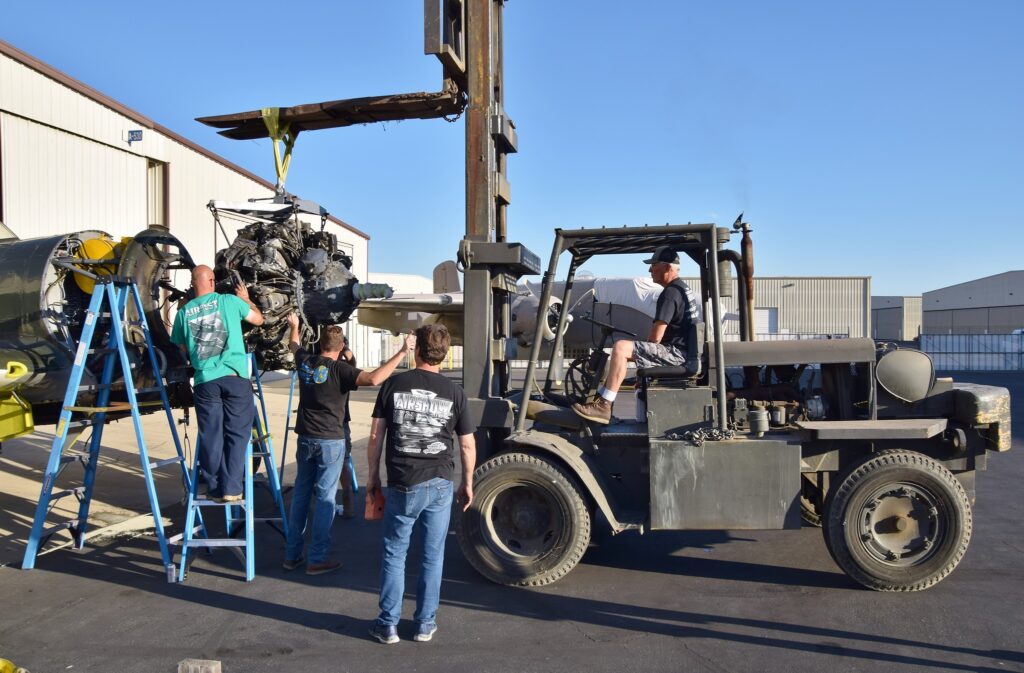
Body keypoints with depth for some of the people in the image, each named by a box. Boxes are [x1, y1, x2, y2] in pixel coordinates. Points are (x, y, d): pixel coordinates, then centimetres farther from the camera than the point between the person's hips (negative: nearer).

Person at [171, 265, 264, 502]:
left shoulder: (183, 312, 8)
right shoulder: (229, 301, 2)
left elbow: (183, 351, 18)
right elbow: (258, 319, 16)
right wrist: (246, 299, 32)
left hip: (205, 380, 2)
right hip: (235, 376, -2)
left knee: (211, 437, 9)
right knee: (236, 434, 4)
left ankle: (215, 488, 12)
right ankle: (231, 488, 2)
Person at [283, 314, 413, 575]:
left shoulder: (305, 362, 3)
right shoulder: (340, 369, -16)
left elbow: (294, 345, 27)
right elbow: (373, 379, -31)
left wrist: (294, 325, 48)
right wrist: (402, 352, -27)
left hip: (305, 438, 6)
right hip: (330, 441, -6)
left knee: (300, 493, 14)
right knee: (325, 498, 0)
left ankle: (291, 554, 20)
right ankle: (317, 559, 3)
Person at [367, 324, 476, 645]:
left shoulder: (393, 385, -2)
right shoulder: (454, 393, -1)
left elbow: (375, 435, -1)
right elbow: (468, 445, 2)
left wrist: (373, 474, 10)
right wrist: (467, 483, 14)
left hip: (401, 484, 0)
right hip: (439, 484, 0)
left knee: (394, 554, 11)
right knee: (432, 556, 11)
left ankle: (388, 625, 17)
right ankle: (425, 624, 20)